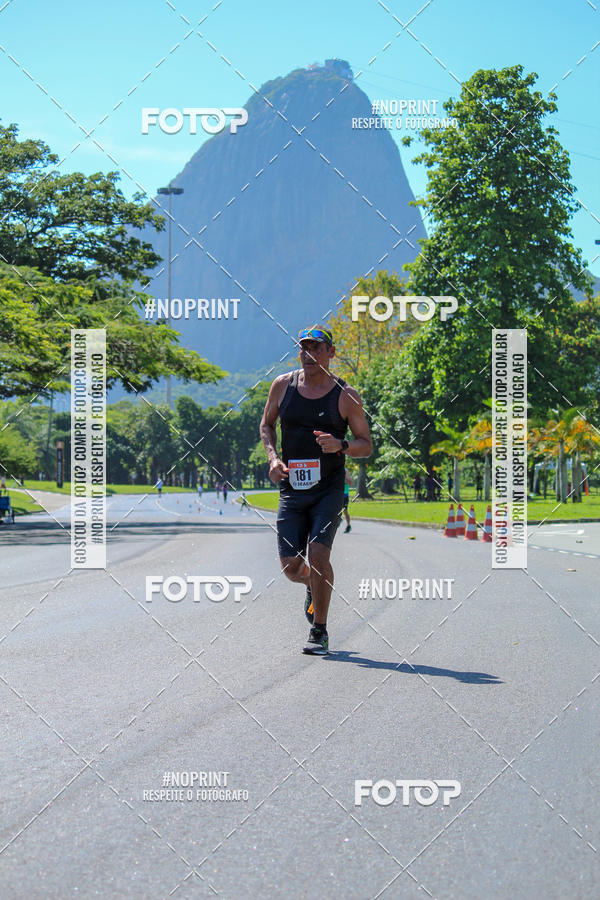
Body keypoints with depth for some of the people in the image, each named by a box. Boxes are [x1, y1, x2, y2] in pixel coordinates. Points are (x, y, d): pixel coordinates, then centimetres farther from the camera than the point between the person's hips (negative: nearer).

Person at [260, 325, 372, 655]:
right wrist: (273, 457, -1)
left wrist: (340, 446, -18)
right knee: (290, 566, -2)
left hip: (329, 489, -3)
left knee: (318, 554, -19)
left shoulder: (346, 395, -3)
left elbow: (366, 445, 3)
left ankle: (319, 631, -2)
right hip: (291, 488, 3)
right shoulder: (283, 385, 4)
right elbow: (266, 424, 18)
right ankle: (315, 588, 36)